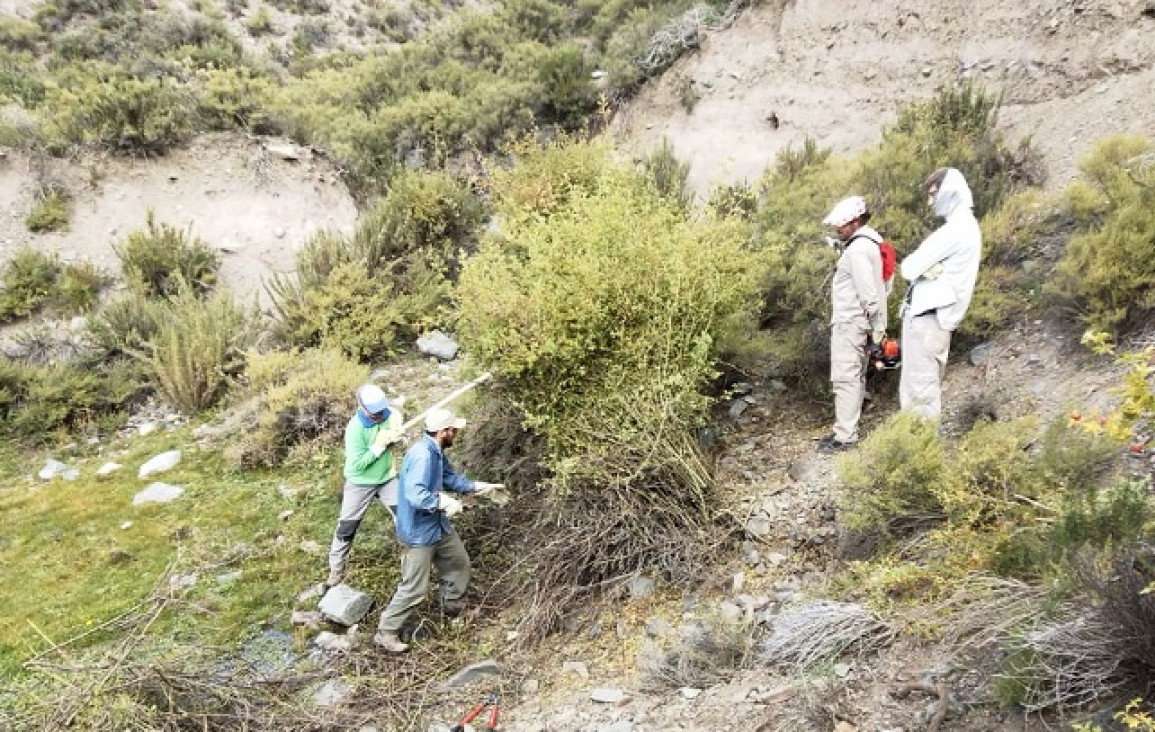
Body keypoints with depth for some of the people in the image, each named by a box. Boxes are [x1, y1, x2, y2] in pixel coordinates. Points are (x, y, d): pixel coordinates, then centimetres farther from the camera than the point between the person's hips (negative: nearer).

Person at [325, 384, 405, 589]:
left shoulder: (391, 414, -14)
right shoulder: (355, 429, -28)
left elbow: (402, 438, 1)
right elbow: (356, 465, -26)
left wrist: (396, 437, -23)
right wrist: (379, 445, -31)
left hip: (387, 479, 4)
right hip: (360, 484, -4)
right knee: (346, 528, 5)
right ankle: (336, 569, 24)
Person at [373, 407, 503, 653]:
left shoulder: (436, 451, 1)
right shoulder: (422, 456, -31)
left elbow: (449, 477, 14)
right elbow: (415, 495, -39)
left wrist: (476, 486, 4)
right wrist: (444, 502, -33)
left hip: (438, 526, 10)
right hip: (419, 532, -10)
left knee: (460, 562, 26)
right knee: (414, 588, -2)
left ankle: (452, 605, 48)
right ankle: (386, 633, 14)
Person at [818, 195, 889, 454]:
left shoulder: (857, 250, -19)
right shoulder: (869, 242, 13)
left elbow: (868, 293, -22)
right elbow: (873, 290, 14)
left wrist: (878, 327, -18)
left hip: (849, 323, -11)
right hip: (857, 322, 11)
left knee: (845, 378, -7)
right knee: (855, 376, 15)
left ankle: (845, 436, -4)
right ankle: (849, 429, 24)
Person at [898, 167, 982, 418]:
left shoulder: (955, 229, -14)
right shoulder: (965, 227, 19)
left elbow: (909, 268, -16)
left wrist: (915, 266, 2)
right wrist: (931, 269, -5)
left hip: (926, 317, -10)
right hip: (933, 315, 10)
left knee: (919, 388, -8)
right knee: (927, 385, 13)